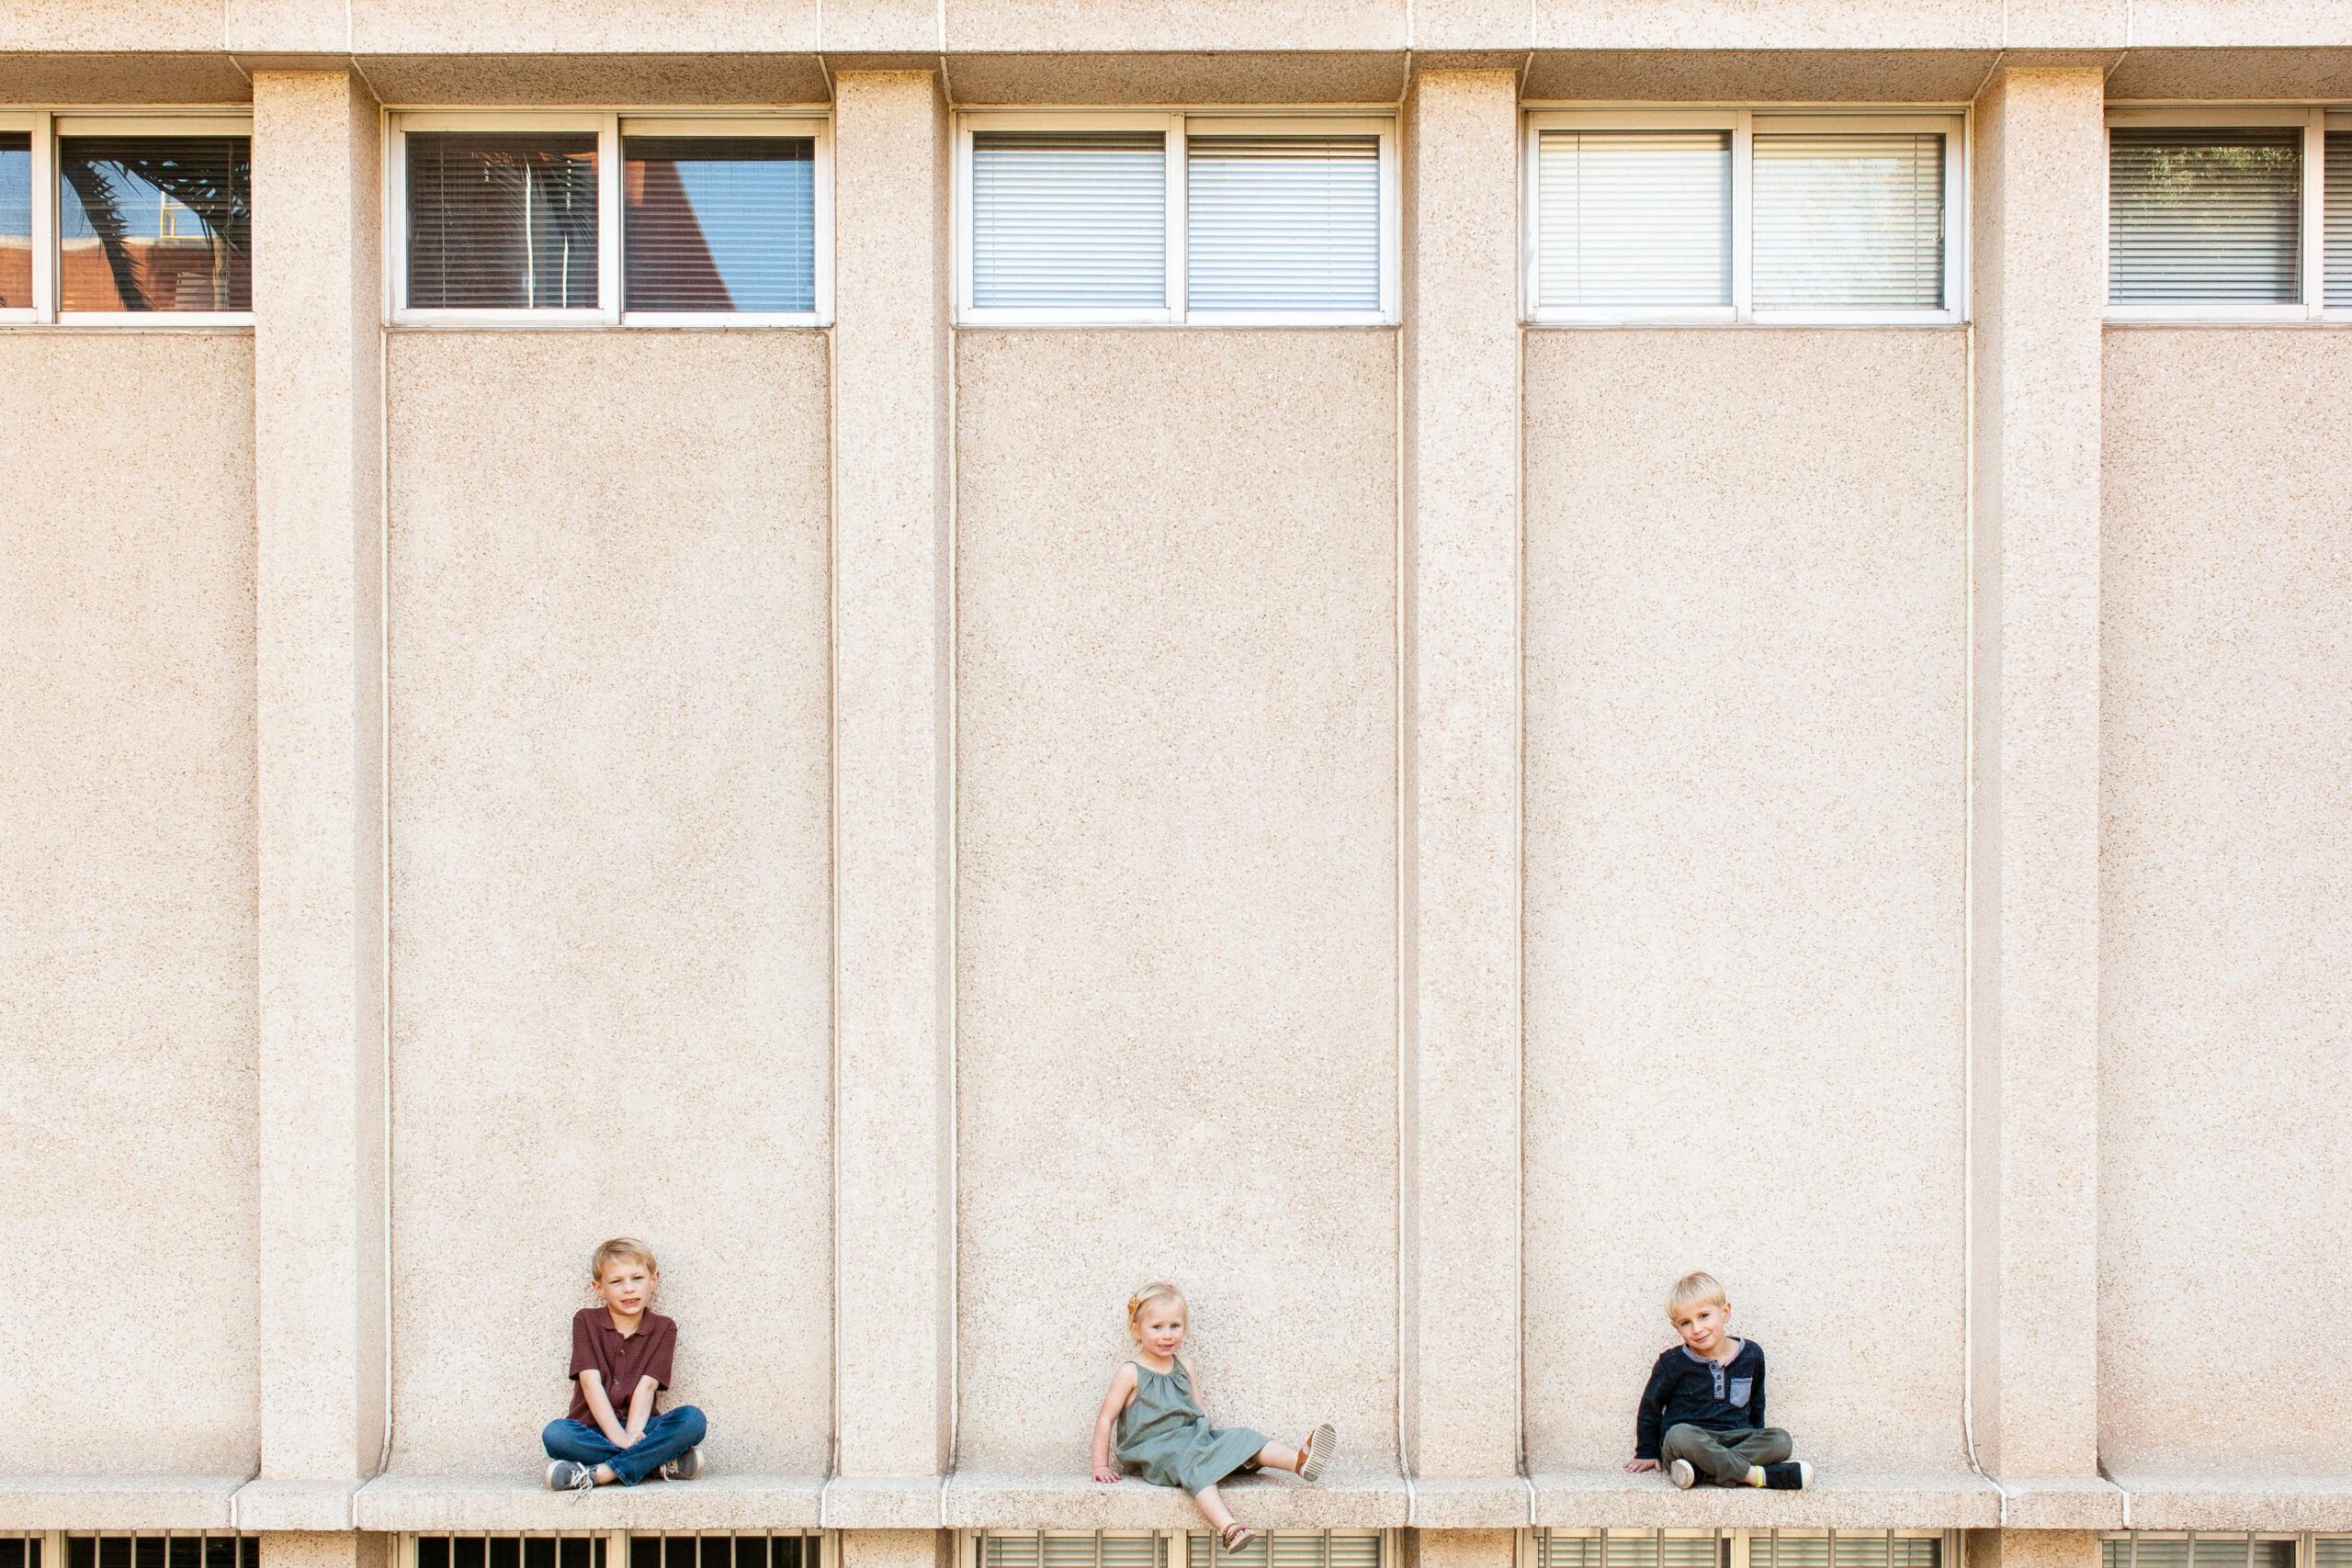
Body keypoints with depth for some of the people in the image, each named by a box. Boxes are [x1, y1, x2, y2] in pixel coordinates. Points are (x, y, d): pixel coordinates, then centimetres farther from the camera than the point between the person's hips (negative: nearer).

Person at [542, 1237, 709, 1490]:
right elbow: (590, 1381, -8)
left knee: (693, 1419, -26)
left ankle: (598, 1474, -31)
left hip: (640, 1429, 1)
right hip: (594, 1430, -1)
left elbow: (647, 1386, -7)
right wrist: (619, 1437, -21)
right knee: (555, 1433, -33)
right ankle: (661, 1459, -28)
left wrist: (631, 1436, -23)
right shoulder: (586, 1321, 4)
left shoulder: (664, 1328, 6)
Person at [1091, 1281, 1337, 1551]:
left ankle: (1300, 1460, -36)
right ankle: (1228, 1529, -56)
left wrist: (1207, 1433, 4)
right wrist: (1101, 1466, -5)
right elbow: (1106, 1418, -2)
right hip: (1157, 1451, -6)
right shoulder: (1131, 1373, -4)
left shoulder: (1183, 1369, 13)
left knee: (1238, 1438, -16)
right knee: (1194, 1465, -35)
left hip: (1193, 1436, 6)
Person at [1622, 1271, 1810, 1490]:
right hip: (1691, 1439, -3)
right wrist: (1647, 1454, 12)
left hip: (1736, 1438, 3)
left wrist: (1757, 1443, 21)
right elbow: (1651, 1407, 10)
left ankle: (1704, 1467, -33)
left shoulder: (1751, 1354, 6)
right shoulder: (1673, 1363, -2)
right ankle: (1756, 1475, -37)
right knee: (1679, 1435, -38)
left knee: (1780, 1440, -23)